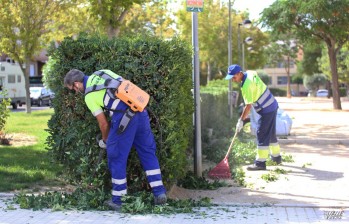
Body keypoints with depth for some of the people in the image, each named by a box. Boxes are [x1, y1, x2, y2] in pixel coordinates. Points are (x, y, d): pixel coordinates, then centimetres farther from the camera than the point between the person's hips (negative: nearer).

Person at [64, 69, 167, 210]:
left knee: (117, 158, 8)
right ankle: (159, 193, 14)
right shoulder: (102, 73, 21)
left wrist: (104, 141, 27)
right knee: (148, 152, 14)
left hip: (123, 117, -6)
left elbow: (103, 123, 7)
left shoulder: (89, 96, 5)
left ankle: (116, 200, 15)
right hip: (140, 110, 6)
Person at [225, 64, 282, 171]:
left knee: (262, 135, -9)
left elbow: (248, 106, -23)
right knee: (271, 133, 20)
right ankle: (276, 157, 32)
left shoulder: (247, 86, -25)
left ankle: (260, 162, -9)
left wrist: (241, 120, -16)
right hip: (272, 106, 10)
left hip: (266, 110, -10)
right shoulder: (251, 73, 2)